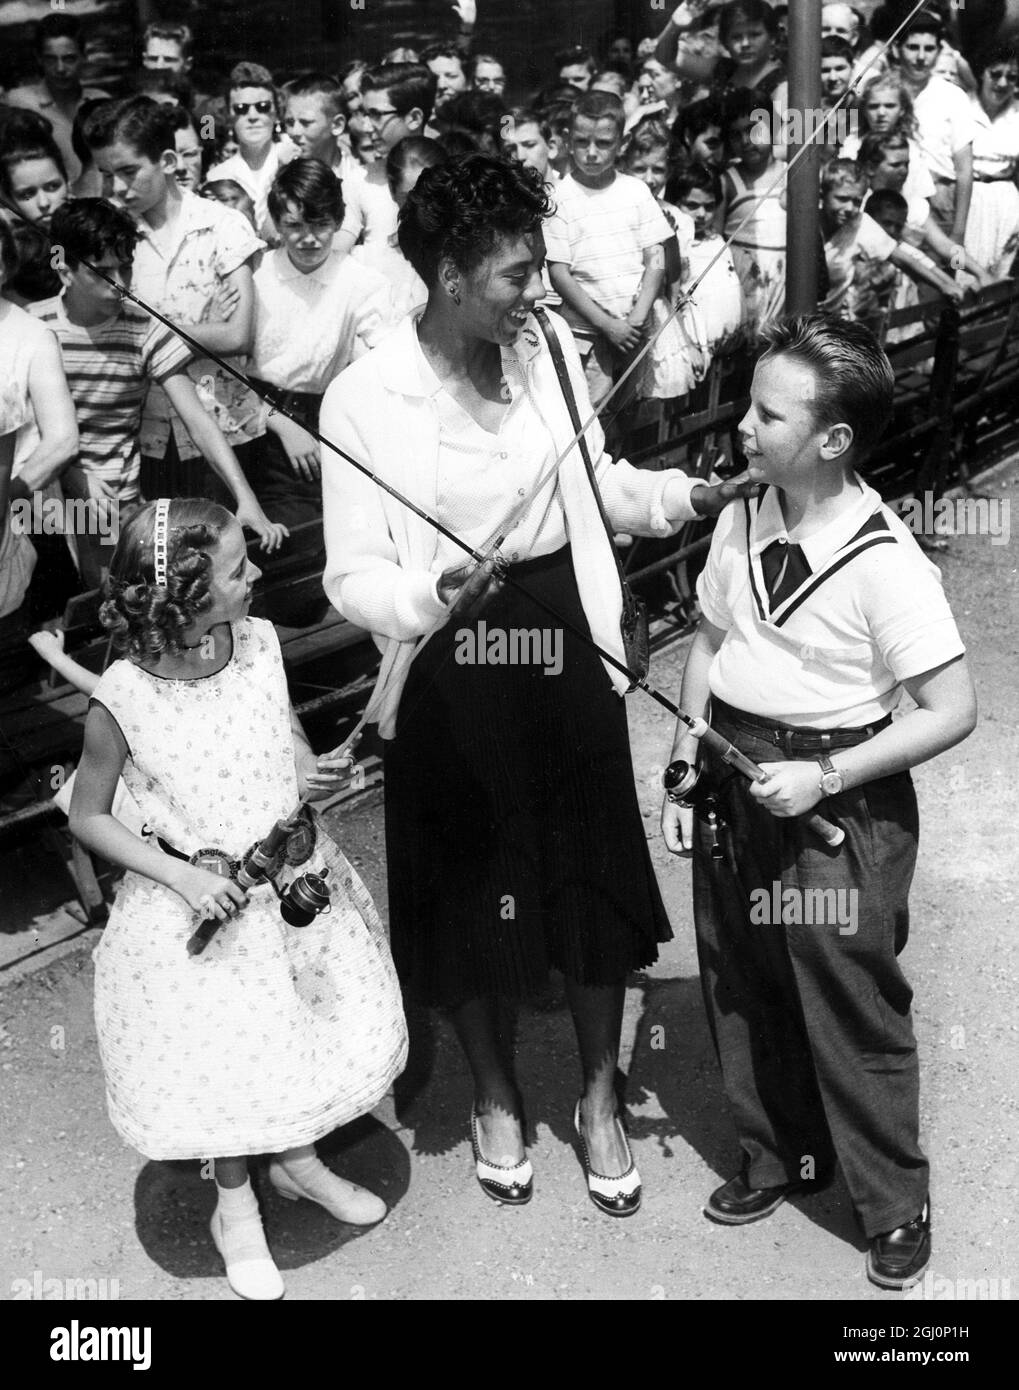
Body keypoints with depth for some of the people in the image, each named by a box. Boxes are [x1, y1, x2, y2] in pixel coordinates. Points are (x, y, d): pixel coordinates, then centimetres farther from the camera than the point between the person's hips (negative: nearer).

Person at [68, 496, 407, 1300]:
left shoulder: (260, 643, -10)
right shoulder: (122, 700, -22)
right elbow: (89, 820, -9)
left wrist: (314, 774, -13)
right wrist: (184, 877, -19)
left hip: (298, 878, 5)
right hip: (200, 903, -4)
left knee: (345, 1032, 16)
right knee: (228, 1063, 10)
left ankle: (298, 1159, 47)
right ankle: (236, 1209, 41)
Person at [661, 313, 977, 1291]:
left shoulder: (886, 564, -20)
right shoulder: (741, 522, -3)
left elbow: (952, 710, -17)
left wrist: (824, 776, -20)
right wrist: (684, 773, 6)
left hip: (838, 803, -6)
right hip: (733, 786, 6)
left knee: (852, 1010, 7)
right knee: (739, 987, 19)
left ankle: (895, 1206, 31)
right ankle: (777, 1155, 43)